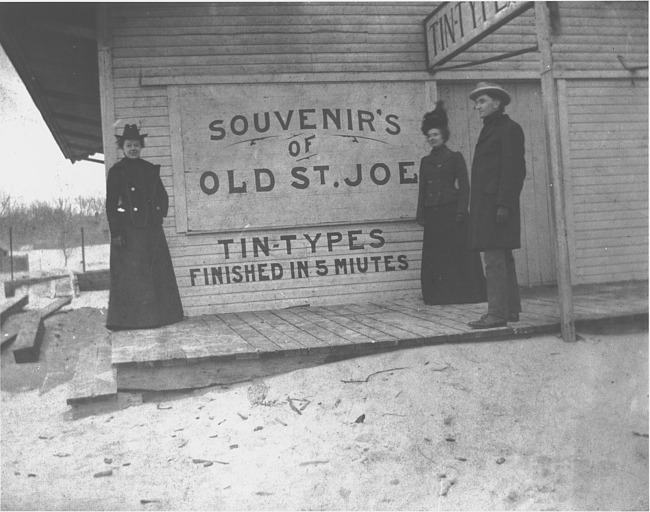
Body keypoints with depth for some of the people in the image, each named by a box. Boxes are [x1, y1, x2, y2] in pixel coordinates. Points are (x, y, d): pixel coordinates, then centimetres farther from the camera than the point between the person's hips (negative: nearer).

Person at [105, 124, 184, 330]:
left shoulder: (150, 169, 13)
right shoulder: (116, 172, 0)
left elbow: (163, 197, 17)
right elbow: (111, 205, -4)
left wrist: (159, 214, 0)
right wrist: (115, 233, -12)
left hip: (152, 229, 5)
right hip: (128, 230, -5)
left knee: (157, 272, 6)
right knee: (130, 273, -4)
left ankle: (157, 315, 15)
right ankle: (129, 319, 1)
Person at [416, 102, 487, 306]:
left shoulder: (455, 157, 3)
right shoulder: (426, 161, 15)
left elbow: (464, 186, -2)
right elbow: (422, 188, 15)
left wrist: (461, 212, -12)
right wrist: (421, 213, 7)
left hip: (451, 211, -4)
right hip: (433, 215, 5)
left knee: (458, 252, -3)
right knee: (435, 256, 3)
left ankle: (464, 293, 3)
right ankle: (440, 294, 10)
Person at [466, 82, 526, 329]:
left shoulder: (509, 129, -7)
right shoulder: (489, 129, 21)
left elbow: (514, 169, -15)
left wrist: (504, 204, -21)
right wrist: (476, 205, 15)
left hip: (496, 203, -10)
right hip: (486, 204, 10)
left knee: (495, 260, -11)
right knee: (502, 260, 12)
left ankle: (497, 313, -9)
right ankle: (511, 309, 18)